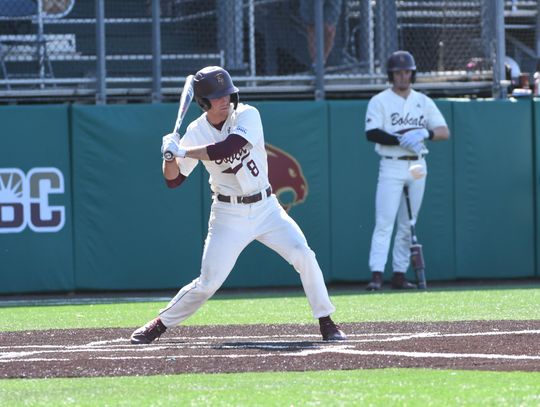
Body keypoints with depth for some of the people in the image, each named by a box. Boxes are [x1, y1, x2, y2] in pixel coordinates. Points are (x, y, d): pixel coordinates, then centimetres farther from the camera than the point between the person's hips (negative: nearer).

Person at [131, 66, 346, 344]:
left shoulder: (247, 115, -11)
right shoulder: (196, 132, -6)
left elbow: (229, 148, -29)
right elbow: (173, 180, -2)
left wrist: (182, 151, -25)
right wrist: (169, 155, -22)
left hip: (265, 207, 0)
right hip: (229, 214, 0)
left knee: (303, 256, -16)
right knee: (208, 283, -7)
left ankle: (326, 323, -3)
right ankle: (160, 324, 12)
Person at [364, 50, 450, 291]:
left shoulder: (423, 101, 12)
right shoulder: (379, 101, 1)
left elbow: (445, 132, 5)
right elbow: (372, 133, -12)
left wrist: (424, 133, -14)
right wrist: (401, 140, -21)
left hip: (417, 166, 4)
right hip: (392, 166, -4)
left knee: (408, 224, 5)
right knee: (384, 222, -12)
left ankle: (399, 274, 8)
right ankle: (377, 274, -18)